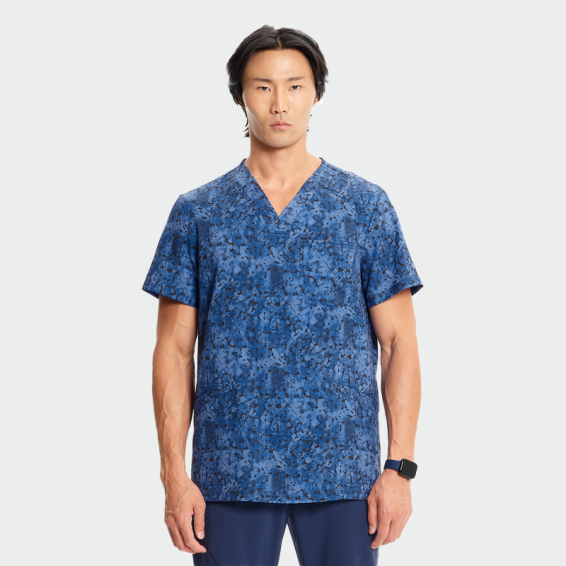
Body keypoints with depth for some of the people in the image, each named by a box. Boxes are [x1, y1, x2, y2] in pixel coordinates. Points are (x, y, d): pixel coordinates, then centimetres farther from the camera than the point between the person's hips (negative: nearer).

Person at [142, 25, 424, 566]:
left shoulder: (367, 206, 4)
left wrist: (399, 466, -5)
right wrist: (174, 476, -4)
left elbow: (399, 344, 2)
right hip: (230, 478, 0)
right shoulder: (197, 213, 5)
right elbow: (174, 350, 4)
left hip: (343, 477, 0)